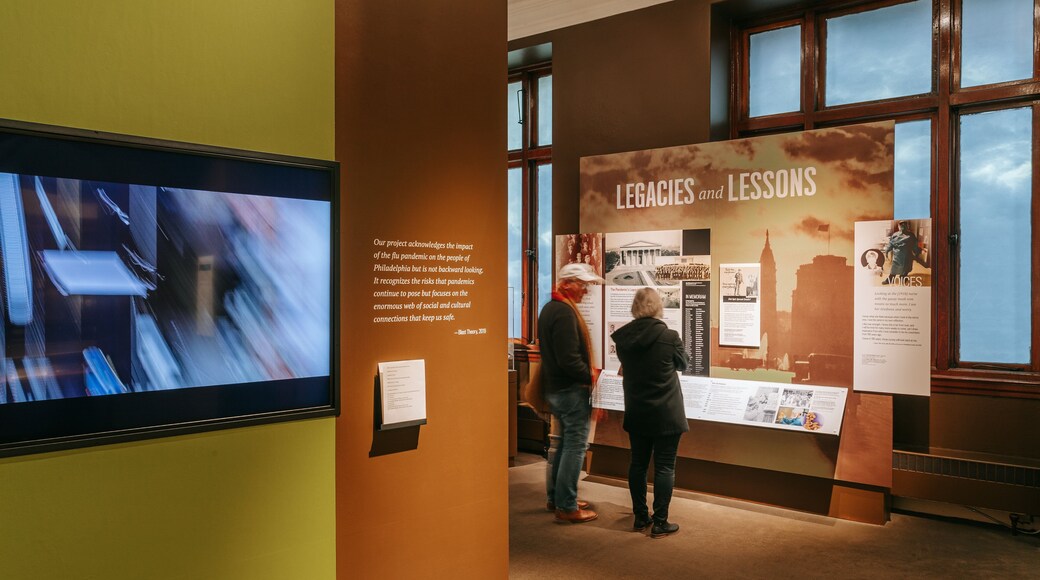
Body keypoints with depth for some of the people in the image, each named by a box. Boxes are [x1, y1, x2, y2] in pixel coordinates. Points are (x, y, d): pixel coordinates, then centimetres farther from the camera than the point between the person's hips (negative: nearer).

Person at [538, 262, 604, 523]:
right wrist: (590, 375, -12)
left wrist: (587, 371, 12)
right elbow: (569, 359, -26)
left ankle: (557, 497, 28)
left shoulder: (550, 308, 13)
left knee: (566, 443, 19)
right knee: (575, 446, -3)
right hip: (571, 390, -10)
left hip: (556, 387, 11)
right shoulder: (564, 312, -20)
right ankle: (566, 506, 2)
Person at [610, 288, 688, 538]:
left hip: (636, 413, 4)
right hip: (666, 414, -4)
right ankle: (660, 523, 8)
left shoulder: (623, 337, -6)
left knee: (638, 463, 14)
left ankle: (640, 517, 23)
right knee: (664, 467, 4)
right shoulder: (669, 337, -17)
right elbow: (682, 364, 3)